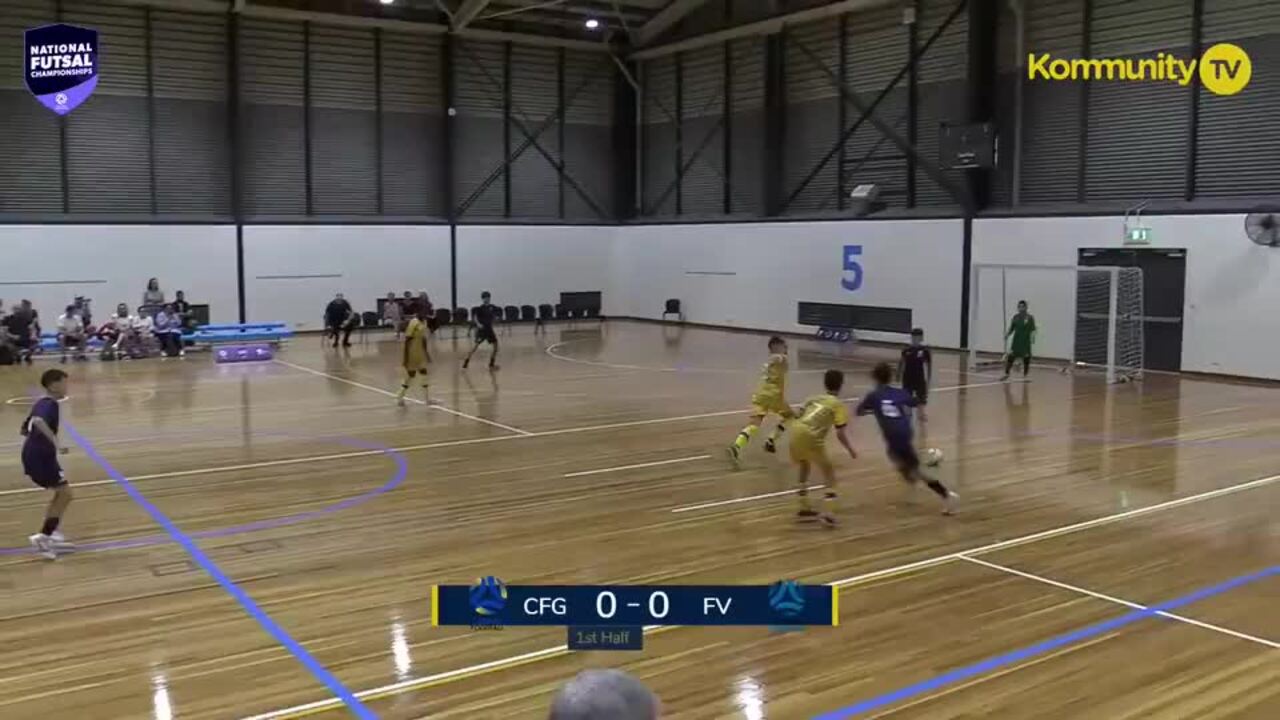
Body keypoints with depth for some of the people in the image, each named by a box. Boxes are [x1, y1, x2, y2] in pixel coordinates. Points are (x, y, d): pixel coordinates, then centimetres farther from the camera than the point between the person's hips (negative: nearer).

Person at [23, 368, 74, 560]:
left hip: (36, 455, 10)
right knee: (65, 493, -6)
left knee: (60, 493, 18)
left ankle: (52, 535, 20)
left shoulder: (41, 404, 14)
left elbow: (25, 428, 25)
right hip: (40, 457, -10)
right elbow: (38, 421, -38)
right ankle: (42, 537, -4)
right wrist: (56, 442, -40)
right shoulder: (50, 404, -16)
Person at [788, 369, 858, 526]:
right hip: (811, 437, -6)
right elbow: (840, 434, 1)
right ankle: (828, 513, -5)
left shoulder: (814, 398, 24)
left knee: (804, 467, 30)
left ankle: (805, 509, 32)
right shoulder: (838, 405, 7)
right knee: (829, 473, 10)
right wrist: (851, 450, 15)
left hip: (796, 431, 6)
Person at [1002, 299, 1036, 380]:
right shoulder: (1015, 317, 5)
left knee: (1026, 359, 6)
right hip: (1016, 342, 2)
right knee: (1010, 357, -5)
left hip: (1026, 343, -2)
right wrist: (1007, 334, -8)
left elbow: (1033, 330, -6)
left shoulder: (1030, 317, -4)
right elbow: (1011, 329, 10)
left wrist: (1033, 337, -23)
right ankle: (1006, 374, 4)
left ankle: (1025, 375, 18)